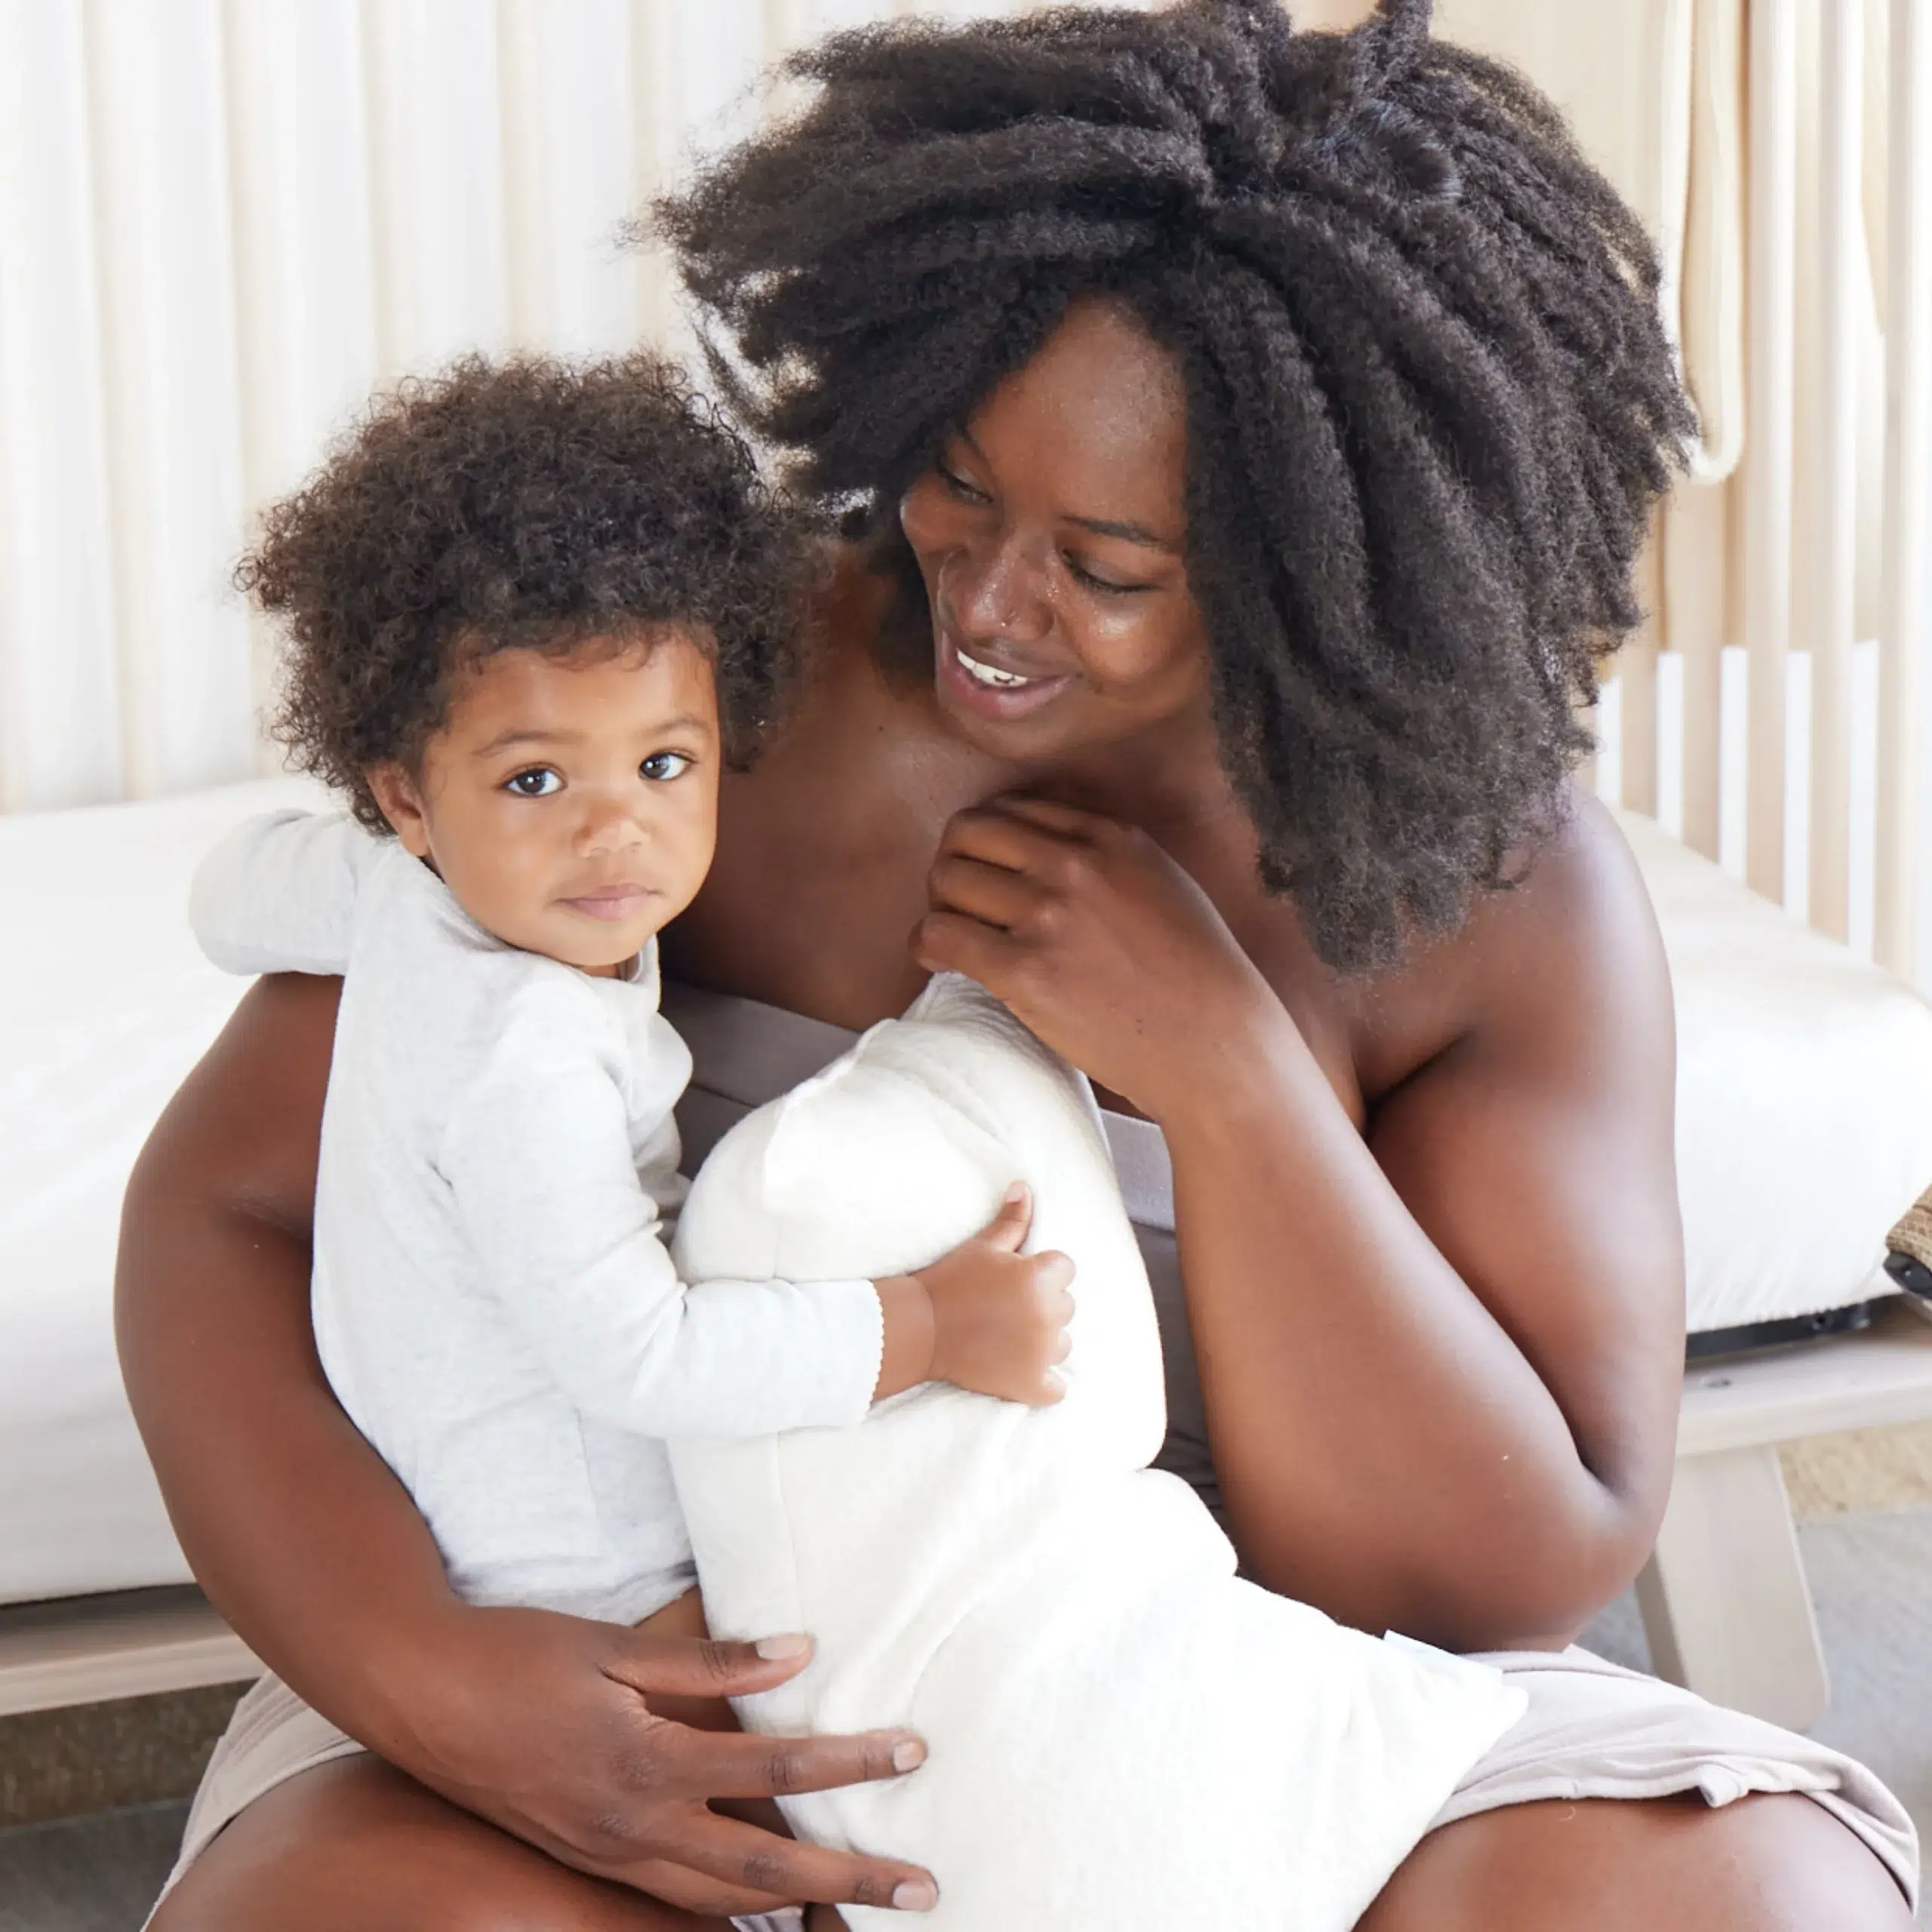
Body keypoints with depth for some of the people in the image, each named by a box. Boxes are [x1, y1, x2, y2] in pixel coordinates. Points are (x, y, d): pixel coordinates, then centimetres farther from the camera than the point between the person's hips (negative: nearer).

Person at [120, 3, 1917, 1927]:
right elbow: (225, 1204, -7)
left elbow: (1516, 1582, -11)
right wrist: (426, 1677, -26)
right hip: (678, 1709, 0)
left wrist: (1225, 1071, -23)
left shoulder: (1512, 891, -8)